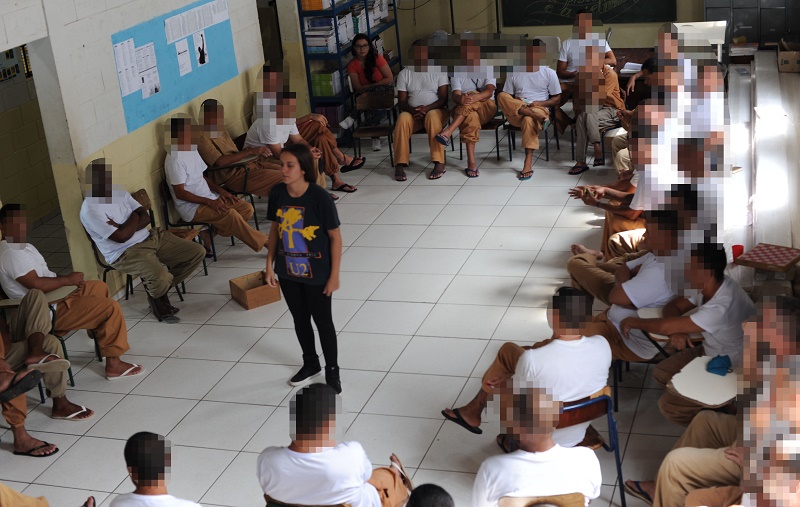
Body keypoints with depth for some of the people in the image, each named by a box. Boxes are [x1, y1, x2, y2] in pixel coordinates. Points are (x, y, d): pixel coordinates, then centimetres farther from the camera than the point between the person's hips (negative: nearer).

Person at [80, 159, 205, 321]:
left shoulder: (119, 193, 9)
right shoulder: (90, 210, -15)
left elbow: (146, 217, 2)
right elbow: (121, 237, -20)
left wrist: (123, 228, -15)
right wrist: (135, 216, -5)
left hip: (150, 238, 8)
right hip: (125, 252, -8)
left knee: (197, 252, -2)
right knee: (161, 278, -36)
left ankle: (160, 288, 8)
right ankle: (155, 294, 4)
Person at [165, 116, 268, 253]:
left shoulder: (192, 150, 10)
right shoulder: (175, 159, -17)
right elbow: (180, 193, -19)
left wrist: (219, 190, 3)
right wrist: (210, 202, -23)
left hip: (208, 197, 10)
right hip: (191, 207, -9)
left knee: (247, 208, -4)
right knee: (230, 214, -30)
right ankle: (266, 244, -21)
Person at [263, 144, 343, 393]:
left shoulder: (319, 197, -22)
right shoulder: (277, 193, -8)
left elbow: (335, 237, -14)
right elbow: (275, 229, 5)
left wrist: (334, 275, -12)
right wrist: (269, 265, 5)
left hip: (316, 273, -5)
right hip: (288, 271, 5)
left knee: (323, 321, 11)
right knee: (300, 319, 20)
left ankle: (332, 371, 30)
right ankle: (310, 364, 42)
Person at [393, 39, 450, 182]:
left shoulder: (439, 71, 3)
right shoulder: (404, 73, 7)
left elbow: (443, 98, -5)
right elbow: (401, 101, 3)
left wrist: (427, 108, -23)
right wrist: (413, 110, -20)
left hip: (436, 110, -2)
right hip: (412, 112, 2)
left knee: (432, 116, -38)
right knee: (403, 119, -33)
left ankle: (439, 163, -38)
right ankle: (400, 164, -31)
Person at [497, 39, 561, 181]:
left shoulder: (549, 73, 5)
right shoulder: (514, 72, 10)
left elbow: (557, 99, 7)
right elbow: (506, 96, 11)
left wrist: (541, 103, -10)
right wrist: (514, 102, -12)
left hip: (540, 109, -2)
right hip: (516, 113, 2)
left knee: (528, 120, -40)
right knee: (501, 96, -28)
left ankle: (528, 164, -37)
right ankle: (535, 116, -38)